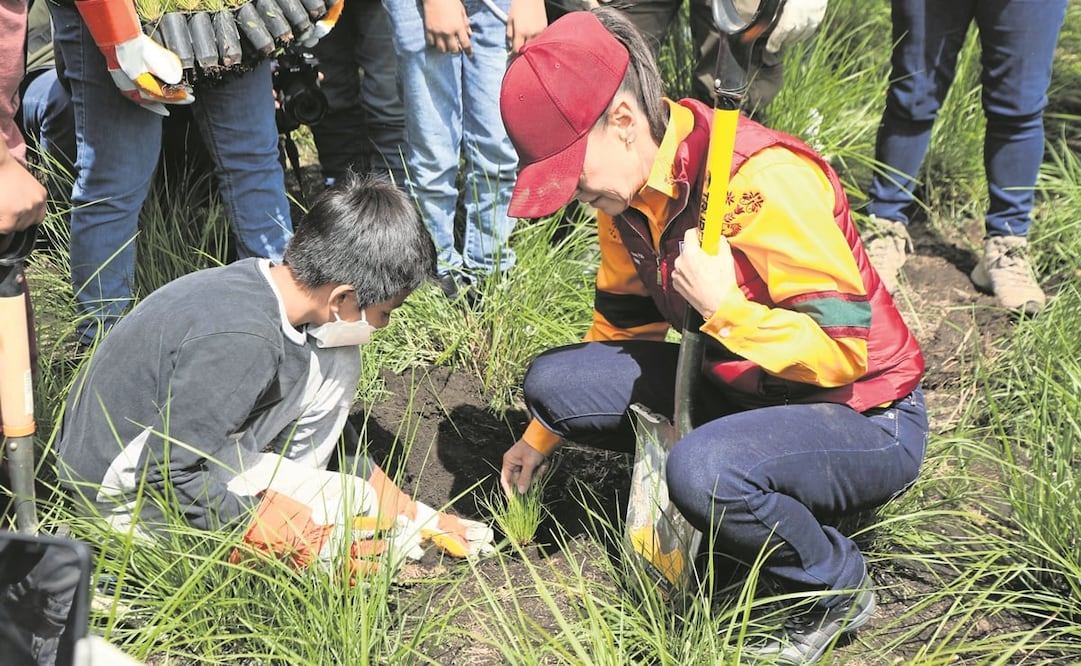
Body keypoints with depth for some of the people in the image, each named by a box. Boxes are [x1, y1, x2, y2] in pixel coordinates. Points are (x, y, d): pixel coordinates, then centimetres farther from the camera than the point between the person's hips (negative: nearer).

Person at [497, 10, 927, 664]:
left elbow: (844, 350, -27)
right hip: (742, 389, 8)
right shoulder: (628, 186, -2)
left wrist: (724, 305, -34)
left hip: (865, 422, -7)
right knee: (555, 381, -6)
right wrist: (542, 437, 21)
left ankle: (838, 588, -7)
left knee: (702, 470, -37)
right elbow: (623, 321, 14)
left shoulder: (764, 179, -28)